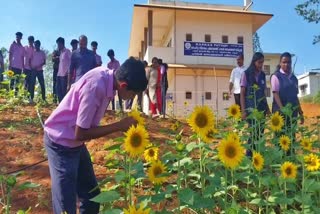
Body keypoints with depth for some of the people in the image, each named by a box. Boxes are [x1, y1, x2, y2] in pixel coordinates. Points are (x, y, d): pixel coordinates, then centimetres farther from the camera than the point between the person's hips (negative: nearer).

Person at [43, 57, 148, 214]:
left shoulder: (107, 76, -8)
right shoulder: (96, 87, -32)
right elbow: (80, 134, -25)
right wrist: (119, 126, -22)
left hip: (75, 143, 8)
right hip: (61, 143, -8)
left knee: (91, 196, 17)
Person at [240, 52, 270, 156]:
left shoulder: (262, 75, 11)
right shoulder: (246, 74, -3)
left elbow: (263, 93, 17)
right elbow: (242, 93, -4)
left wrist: (267, 108, 14)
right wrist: (243, 110, -10)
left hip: (261, 107, 5)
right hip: (251, 108, -5)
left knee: (260, 132, 5)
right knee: (254, 131, -9)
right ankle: (249, 155, 3)